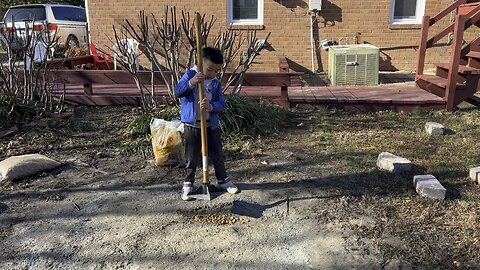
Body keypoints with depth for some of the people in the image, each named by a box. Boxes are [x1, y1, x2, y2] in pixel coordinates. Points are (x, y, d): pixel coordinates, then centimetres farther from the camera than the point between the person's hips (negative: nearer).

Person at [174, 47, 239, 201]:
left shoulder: (216, 83, 0)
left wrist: (210, 106, -26)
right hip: (192, 125, -3)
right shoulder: (190, 74, -7)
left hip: (211, 125, 3)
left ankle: (222, 180, 32)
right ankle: (188, 183, 24)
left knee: (217, 154, 13)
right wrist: (192, 82, -37)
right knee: (192, 157, 6)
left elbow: (221, 105, -5)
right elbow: (177, 92, -20)